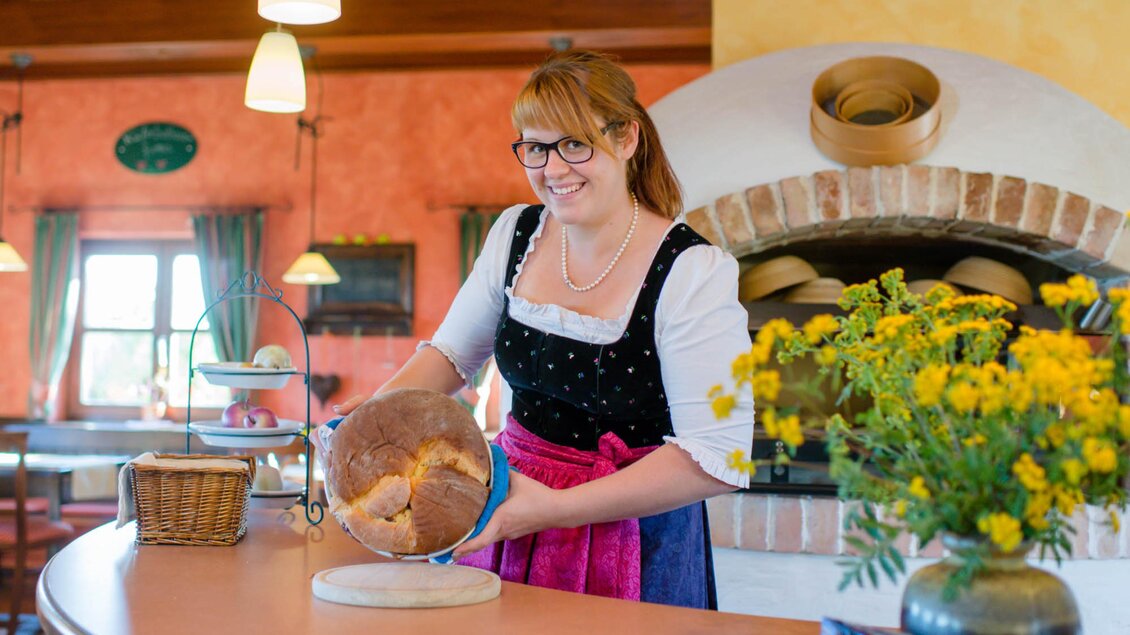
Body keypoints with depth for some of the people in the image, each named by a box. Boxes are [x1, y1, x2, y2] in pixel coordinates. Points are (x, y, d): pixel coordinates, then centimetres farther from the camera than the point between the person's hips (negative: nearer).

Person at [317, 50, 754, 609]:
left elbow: (716, 459, -23)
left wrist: (556, 508, -27)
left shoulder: (693, 273, -19)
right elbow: (452, 352, 14)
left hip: (632, 523, -5)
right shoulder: (516, 234, 0)